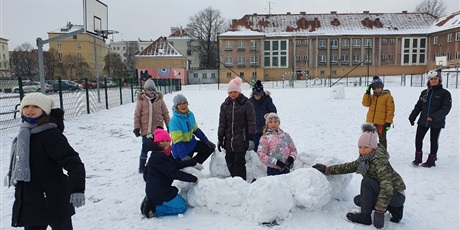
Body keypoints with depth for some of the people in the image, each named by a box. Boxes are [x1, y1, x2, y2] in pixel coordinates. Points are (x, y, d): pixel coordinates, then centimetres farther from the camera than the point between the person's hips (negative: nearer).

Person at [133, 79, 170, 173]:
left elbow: (165, 113, 6)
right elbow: (137, 115, -3)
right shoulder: (141, 100, -6)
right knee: (145, 149, 5)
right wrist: (137, 128, -6)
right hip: (146, 130, -2)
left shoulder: (159, 99, 0)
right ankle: (142, 167, 20)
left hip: (158, 129, 2)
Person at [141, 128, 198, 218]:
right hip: (158, 192, -10)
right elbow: (174, 173, -25)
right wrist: (194, 178, -21)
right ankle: (153, 209, -2)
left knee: (181, 201, 23)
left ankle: (151, 202, 14)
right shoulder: (157, 157, -23)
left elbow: (177, 164, 10)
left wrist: (193, 162, 1)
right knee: (181, 208, -2)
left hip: (161, 189, 10)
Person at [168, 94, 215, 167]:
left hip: (191, 143, 7)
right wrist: (184, 156, -35)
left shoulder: (190, 114, -5)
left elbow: (196, 129, 9)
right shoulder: (174, 120, -26)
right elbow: (177, 141, -29)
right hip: (181, 147, -7)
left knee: (211, 147, 7)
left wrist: (206, 140, 8)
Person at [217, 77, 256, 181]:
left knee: (239, 163, -3)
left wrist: (251, 139, -9)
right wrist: (220, 139, 10)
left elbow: (251, 123, -5)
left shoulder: (247, 104, -4)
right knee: (230, 163, 9)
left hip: (241, 140, -5)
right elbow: (222, 123, 13)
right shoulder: (225, 105, 10)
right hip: (228, 141, 5)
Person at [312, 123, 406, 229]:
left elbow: (387, 188, -35)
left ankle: (365, 216, -12)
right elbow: (349, 167, 9)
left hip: (397, 195, -9)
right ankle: (394, 209, 9)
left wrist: (379, 211, -38)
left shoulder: (379, 161, -28)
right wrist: (327, 169, 6)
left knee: (367, 181, -24)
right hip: (386, 193, 9)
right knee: (358, 200, 8)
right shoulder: (364, 159, -2)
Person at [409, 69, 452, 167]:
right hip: (423, 121, 4)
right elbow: (418, 106, 13)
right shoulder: (425, 92, 9)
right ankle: (418, 158, 19)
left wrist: (434, 117, -25)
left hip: (437, 122, -4)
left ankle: (431, 160, 20)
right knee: (418, 138, 3)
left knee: (433, 141, 7)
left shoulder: (445, 93, -4)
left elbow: (446, 108, -13)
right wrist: (412, 117, 8)